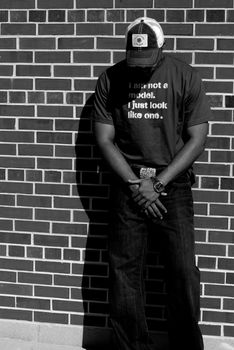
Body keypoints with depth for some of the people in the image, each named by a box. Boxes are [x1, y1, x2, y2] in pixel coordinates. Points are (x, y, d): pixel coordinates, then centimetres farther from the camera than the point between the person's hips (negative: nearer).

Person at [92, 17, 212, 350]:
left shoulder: (185, 77, -4)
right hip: (127, 182, 2)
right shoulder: (111, 79, 0)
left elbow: (196, 139, -4)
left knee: (184, 272, -3)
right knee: (124, 271, 3)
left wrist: (159, 182, -11)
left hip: (173, 182, -1)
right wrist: (135, 182, -9)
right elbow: (104, 139, 0)